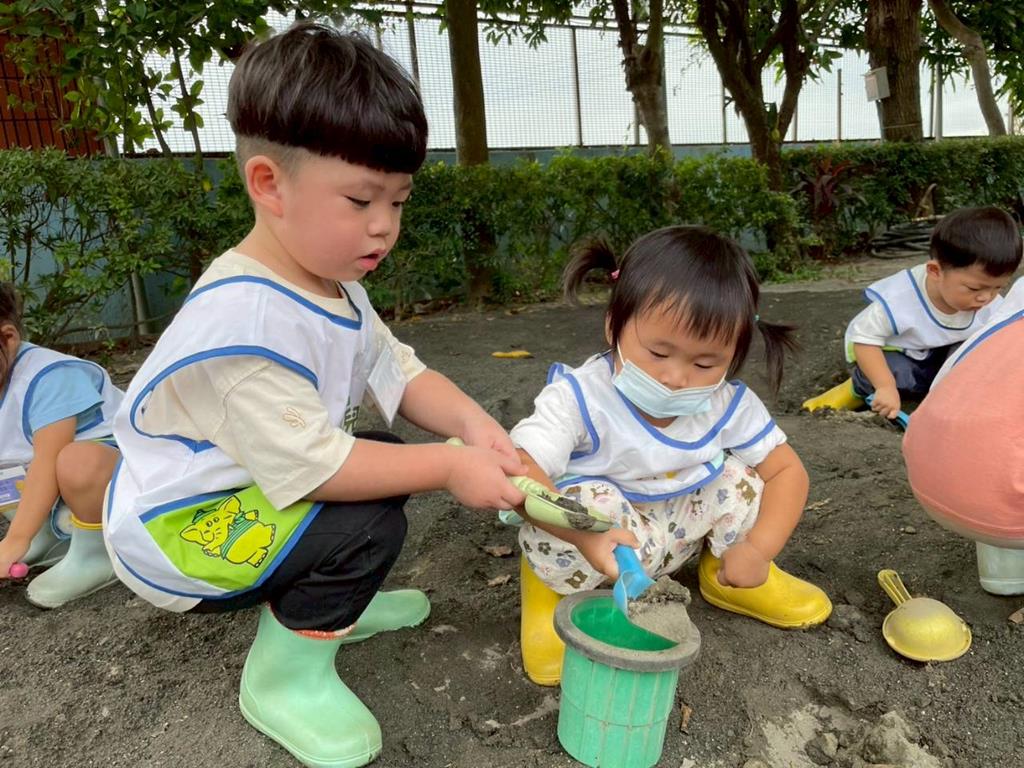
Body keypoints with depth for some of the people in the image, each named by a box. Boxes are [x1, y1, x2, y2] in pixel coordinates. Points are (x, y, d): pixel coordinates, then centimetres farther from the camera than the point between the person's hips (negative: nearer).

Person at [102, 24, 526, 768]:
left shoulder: (333, 286, -1)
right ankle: (287, 676, -1)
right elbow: (309, 464, -35)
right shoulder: (245, 320, -33)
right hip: (171, 530, -9)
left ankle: (326, 603, 21)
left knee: (386, 456, 6)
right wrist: (447, 467, -30)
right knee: (369, 522, -25)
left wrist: (470, 422, -21)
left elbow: (400, 373, -2)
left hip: (251, 489, 9)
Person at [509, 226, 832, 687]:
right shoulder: (579, 399, -29)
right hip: (598, 545, -4)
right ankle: (549, 585, -3)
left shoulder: (729, 406, -15)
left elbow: (787, 470, -6)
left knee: (740, 475, -14)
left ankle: (724, 574, 14)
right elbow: (522, 473, -39)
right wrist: (584, 535, -55)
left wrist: (758, 549, -19)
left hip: (671, 539, 4)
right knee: (588, 501, -35)